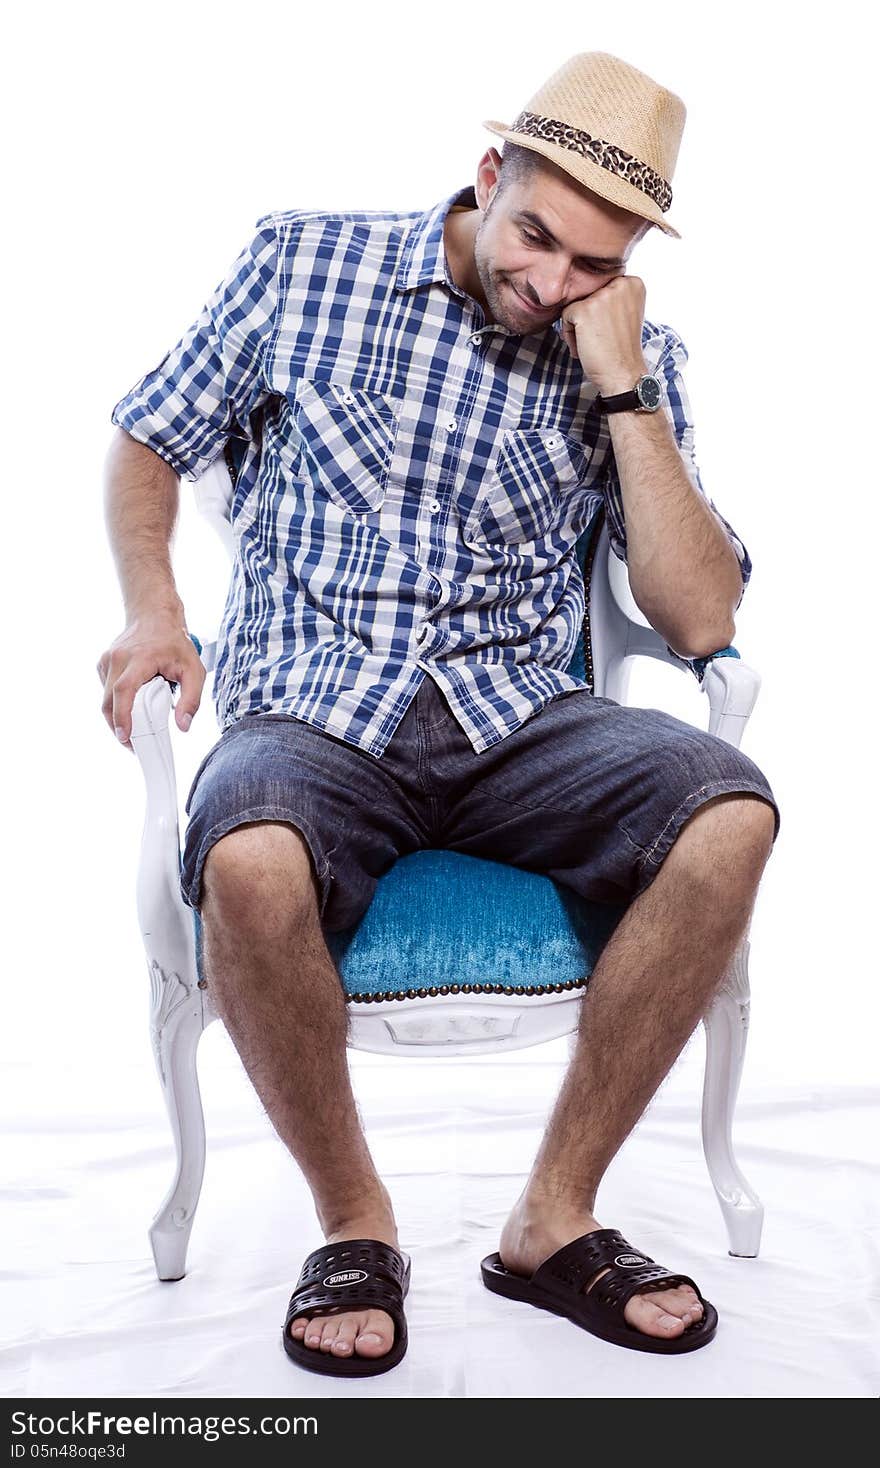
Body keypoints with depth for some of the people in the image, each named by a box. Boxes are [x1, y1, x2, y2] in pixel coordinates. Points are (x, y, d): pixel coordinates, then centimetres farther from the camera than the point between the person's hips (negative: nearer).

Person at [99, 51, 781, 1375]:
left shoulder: (635, 356, 7)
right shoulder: (306, 260, 5)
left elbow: (699, 620, -2)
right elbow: (148, 444, 15)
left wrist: (622, 389, -8)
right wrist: (154, 611, -3)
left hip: (519, 721, 2)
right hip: (312, 716, -1)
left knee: (729, 813, -27)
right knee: (249, 864, -36)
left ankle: (555, 1216, -10)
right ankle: (356, 1221, -8)